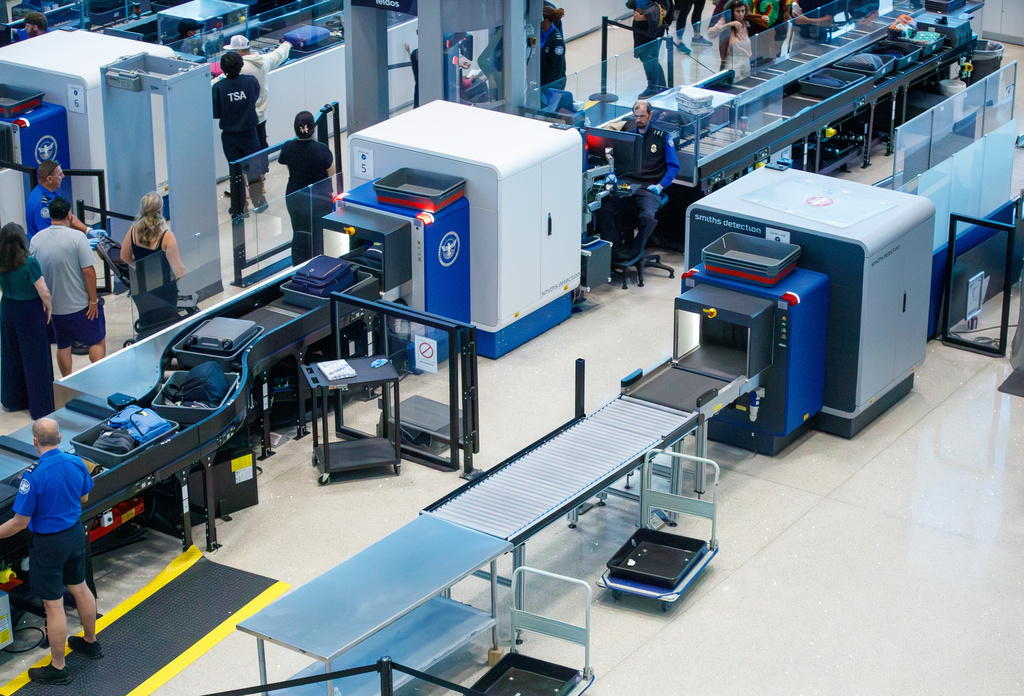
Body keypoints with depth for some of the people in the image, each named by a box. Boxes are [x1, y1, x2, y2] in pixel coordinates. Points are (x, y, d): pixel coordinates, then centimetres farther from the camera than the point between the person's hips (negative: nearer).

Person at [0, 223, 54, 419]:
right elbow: (45, 293, -20)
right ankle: (41, 407, 14)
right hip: (30, 313, -5)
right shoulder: (29, 263, -23)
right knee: (35, 359, 6)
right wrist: (48, 308, -4)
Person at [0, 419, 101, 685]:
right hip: (75, 533, 7)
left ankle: (58, 668, 16)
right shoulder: (77, 463, -8)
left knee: (53, 605, 4)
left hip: (49, 543, -7)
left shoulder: (34, 475, -27)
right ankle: (91, 642, 44)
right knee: (79, 587, 26)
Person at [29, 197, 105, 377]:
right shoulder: (77, 237, -16)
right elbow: (88, 271, -19)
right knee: (97, 341, 12)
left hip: (53, 306, 4)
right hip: (80, 305, -4)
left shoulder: (36, 240, 0)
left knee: (63, 345, 18)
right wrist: (93, 300, -10)